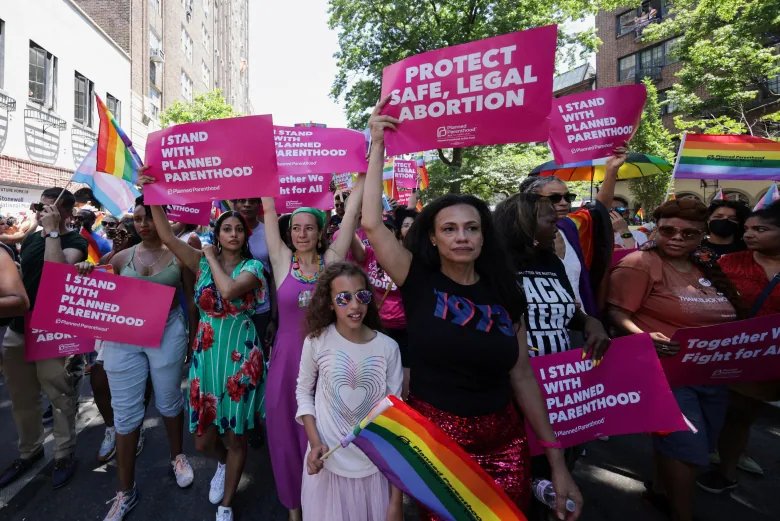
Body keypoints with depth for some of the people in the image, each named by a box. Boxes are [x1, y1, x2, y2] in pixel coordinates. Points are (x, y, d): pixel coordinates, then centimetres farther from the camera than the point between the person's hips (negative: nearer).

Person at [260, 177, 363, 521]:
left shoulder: (332, 260, -3)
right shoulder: (282, 260, -1)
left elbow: (352, 211, -6)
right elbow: (269, 210, -2)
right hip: (287, 356, 1)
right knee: (286, 431, 15)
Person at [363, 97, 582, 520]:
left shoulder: (504, 296, -1)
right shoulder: (419, 281, -9)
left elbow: (523, 376, 2)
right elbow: (372, 223, -19)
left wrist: (557, 462, 2)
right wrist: (378, 147, -13)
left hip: (504, 442, 3)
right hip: (435, 436, -2)